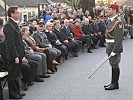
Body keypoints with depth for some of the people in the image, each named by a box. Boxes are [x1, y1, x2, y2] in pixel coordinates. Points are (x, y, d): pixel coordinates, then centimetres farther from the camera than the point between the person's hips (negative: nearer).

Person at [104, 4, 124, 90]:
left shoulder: (118, 22, -17)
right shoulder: (110, 20, 13)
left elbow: (119, 38, -21)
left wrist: (115, 50, -24)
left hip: (115, 47, -9)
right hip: (110, 46, 9)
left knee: (115, 65, -2)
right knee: (113, 64, 13)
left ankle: (115, 84, 5)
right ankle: (113, 83, 21)